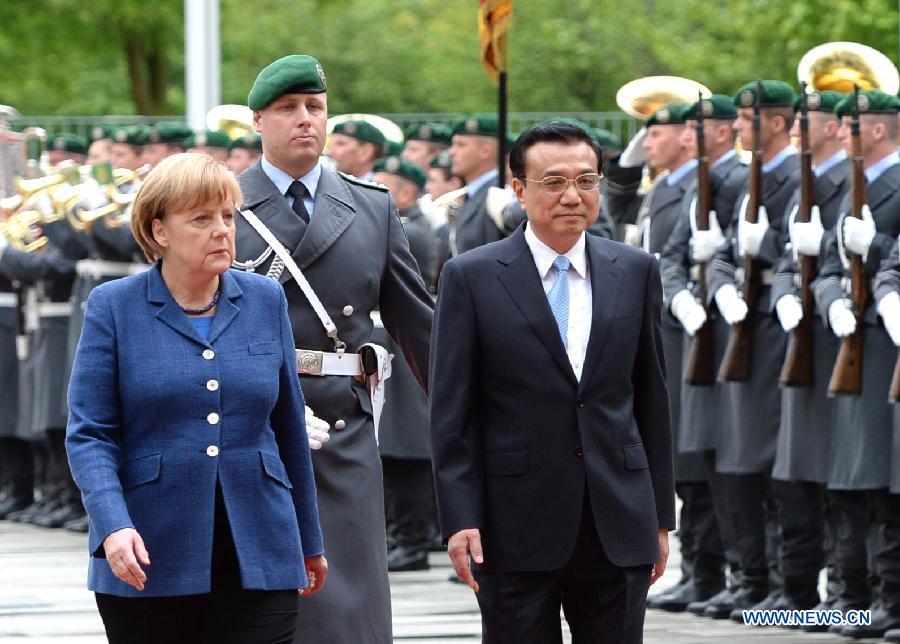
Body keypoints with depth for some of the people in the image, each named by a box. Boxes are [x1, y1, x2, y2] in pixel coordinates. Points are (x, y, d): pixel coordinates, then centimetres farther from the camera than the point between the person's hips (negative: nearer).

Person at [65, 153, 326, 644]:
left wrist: (309, 542, 18)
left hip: (259, 557, 2)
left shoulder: (265, 300, 9)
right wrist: (113, 526, -20)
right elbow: (88, 434, -5)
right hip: (150, 561, -1)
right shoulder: (113, 308, 1)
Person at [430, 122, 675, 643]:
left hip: (619, 520, 3)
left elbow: (652, 399, 11)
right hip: (516, 527, -3)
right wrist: (460, 518, -10)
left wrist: (661, 516, 10)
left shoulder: (636, 271, 8)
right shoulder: (472, 277, -1)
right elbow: (452, 413, -2)